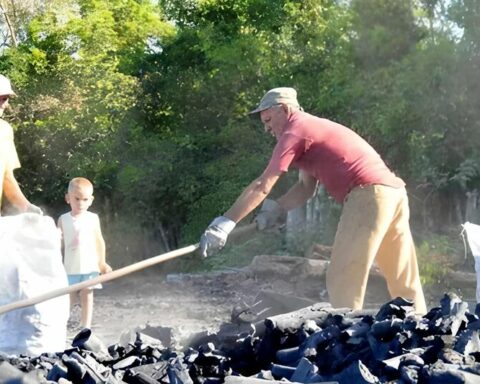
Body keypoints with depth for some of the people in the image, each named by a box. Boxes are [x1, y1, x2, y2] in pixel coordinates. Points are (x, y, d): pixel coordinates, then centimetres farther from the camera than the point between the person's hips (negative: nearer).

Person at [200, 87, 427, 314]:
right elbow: (306, 188, 23)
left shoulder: (295, 131, -3)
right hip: (393, 191, 10)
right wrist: (276, 210, 8)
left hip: (368, 195, -10)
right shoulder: (313, 128, 26)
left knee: (342, 279, -8)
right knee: (404, 281, 12)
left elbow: (262, 187, -9)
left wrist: (222, 225, -10)